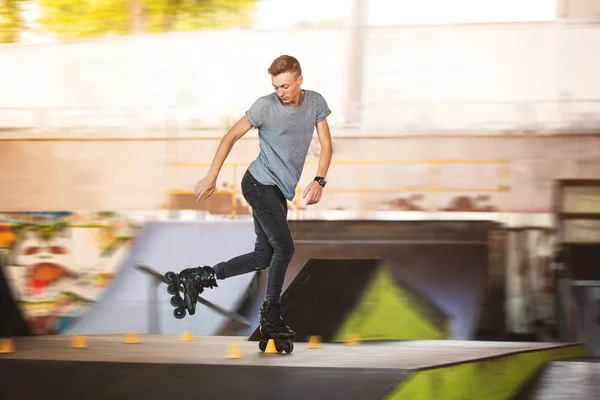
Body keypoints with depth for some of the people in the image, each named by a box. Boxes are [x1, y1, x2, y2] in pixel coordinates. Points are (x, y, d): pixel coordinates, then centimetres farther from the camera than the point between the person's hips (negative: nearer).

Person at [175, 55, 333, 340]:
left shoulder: (316, 103, 1)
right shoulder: (265, 106, -12)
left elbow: (326, 145, 3)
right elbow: (231, 137, -5)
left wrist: (319, 181, -12)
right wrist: (211, 176, -9)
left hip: (279, 190, 6)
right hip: (260, 183, -6)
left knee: (264, 257, 4)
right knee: (284, 247, -12)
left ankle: (197, 278, 11)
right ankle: (271, 314, 2)